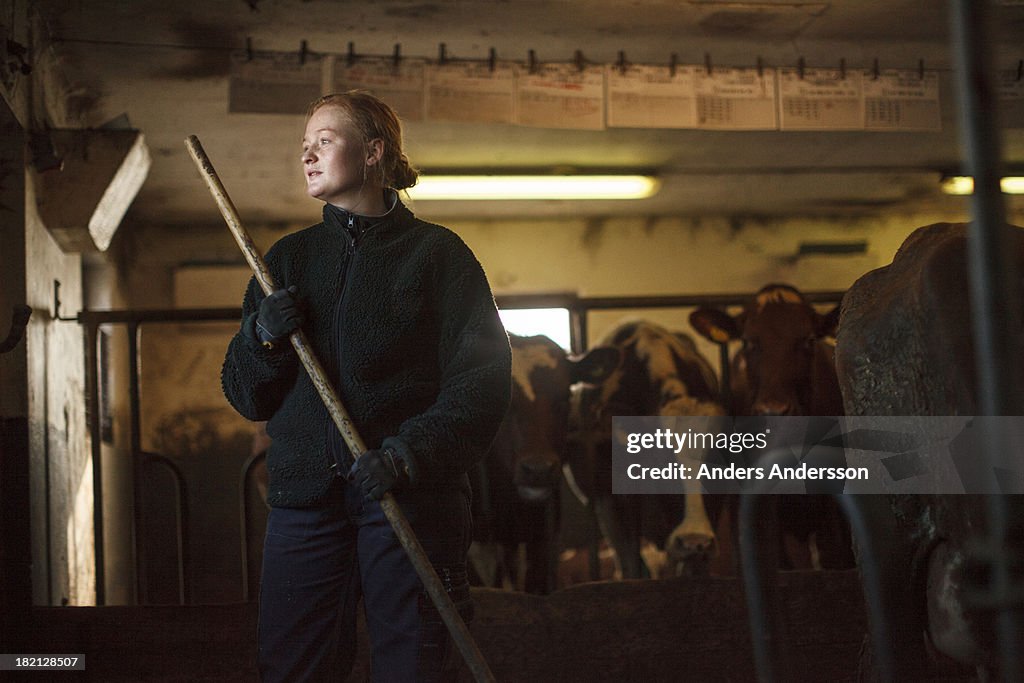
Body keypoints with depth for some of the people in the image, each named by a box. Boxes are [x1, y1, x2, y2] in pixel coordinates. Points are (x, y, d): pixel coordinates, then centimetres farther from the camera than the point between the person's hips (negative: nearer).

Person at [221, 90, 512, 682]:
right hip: (306, 493, 3)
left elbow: (482, 379, -5)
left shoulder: (436, 252, 5)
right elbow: (247, 398, 17)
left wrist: (413, 453, -19)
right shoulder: (289, 257, 17)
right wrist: (262, 337, -4)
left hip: (411, 498, -3)